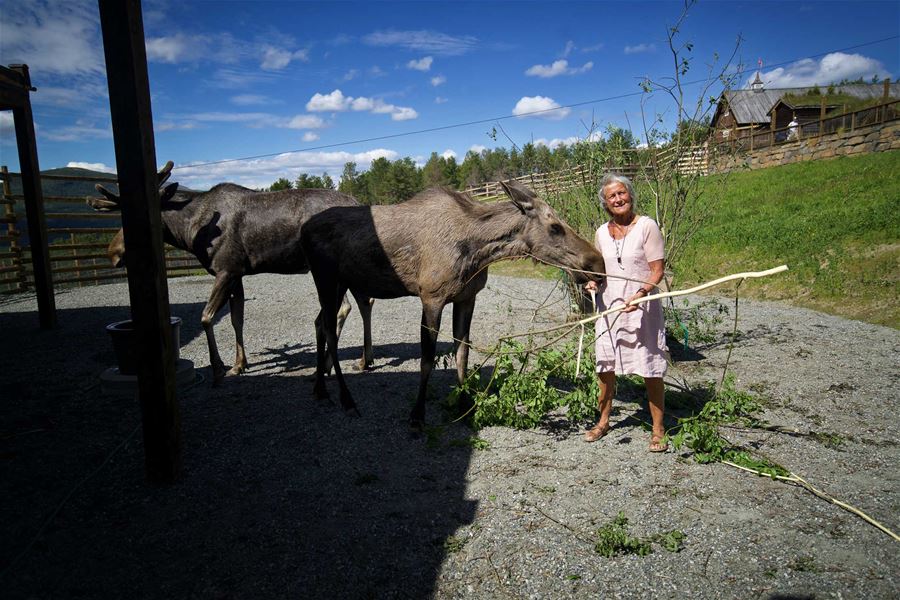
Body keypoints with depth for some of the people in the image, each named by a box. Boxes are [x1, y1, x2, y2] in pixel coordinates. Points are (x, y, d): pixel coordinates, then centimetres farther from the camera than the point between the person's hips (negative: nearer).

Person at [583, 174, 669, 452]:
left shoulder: (646, 225, -7)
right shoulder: (602, 232, 7)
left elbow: (657, 270, -10)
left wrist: (640, 293, -26)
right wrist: (592, 281, -1)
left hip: (641, 307, -5)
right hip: (608, 306, 5)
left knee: (651, 369, 0)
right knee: (605, 366, 12)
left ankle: (658, 430, 14)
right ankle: (603, 421, 28)